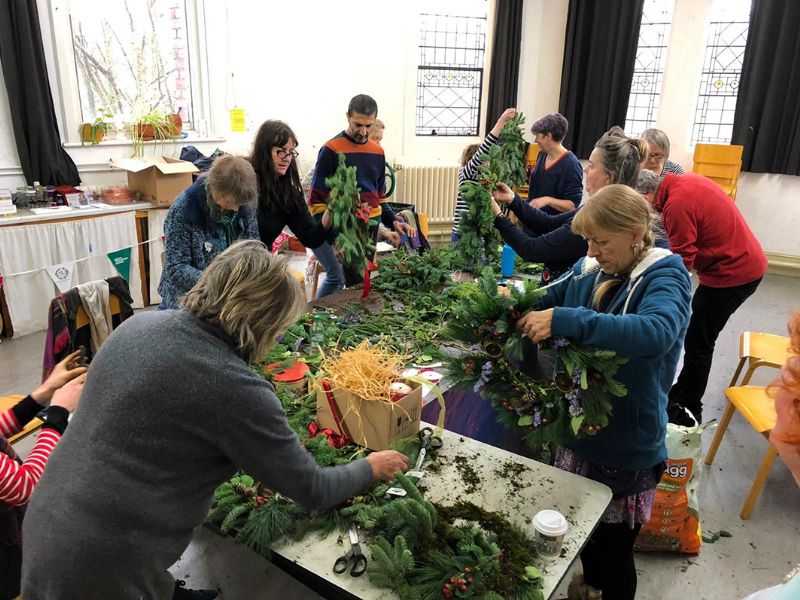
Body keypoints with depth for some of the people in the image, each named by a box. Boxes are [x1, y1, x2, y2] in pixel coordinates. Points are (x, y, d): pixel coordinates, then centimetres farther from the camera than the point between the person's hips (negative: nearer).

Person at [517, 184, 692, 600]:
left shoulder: (665, 276, -16)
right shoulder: (588, 269, 0)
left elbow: (656, 331, -37)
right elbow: (545, 301, 11)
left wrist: (564, 320, -41)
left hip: (626, 447, -5)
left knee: (614, 554, 13)